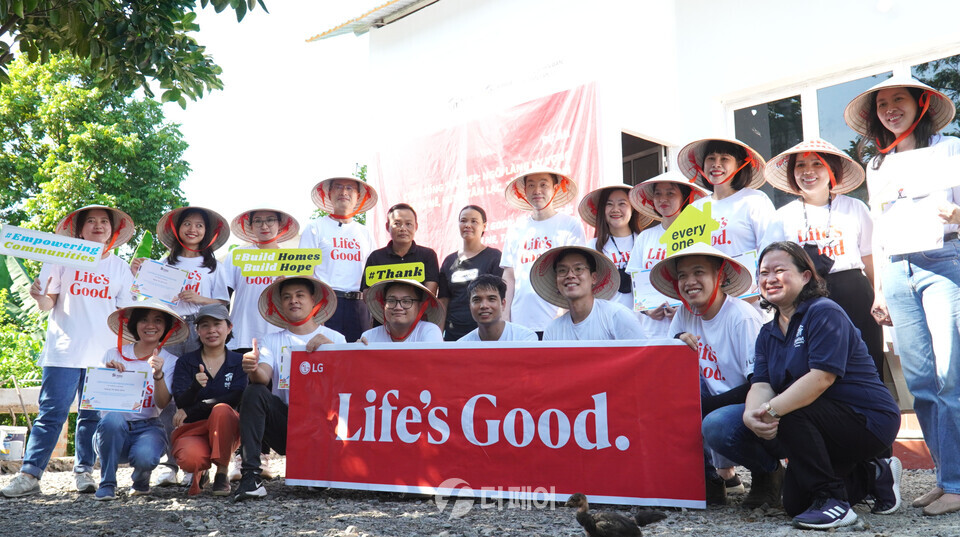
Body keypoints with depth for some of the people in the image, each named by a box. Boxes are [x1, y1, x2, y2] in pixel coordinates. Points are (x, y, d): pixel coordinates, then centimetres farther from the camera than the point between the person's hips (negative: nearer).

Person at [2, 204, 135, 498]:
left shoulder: (120, 268, 11)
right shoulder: (63, 259, 7)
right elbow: (48, 304, 6)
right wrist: (40, 297, -17)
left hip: (104, 354, 2)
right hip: (64, 350, -2)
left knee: (93, 416, 4)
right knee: (51, 413, -5)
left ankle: (83, 471, 14)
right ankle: (29, 475, 0)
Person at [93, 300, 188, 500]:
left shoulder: (170, 362, 3)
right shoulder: (114, 355, 5)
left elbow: (162, 403, -10)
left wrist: (158, 374, -27)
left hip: (148, 428, -1)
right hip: (114, 429, 1)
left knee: (144, 457, -33)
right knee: (112, 418, -34)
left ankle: (141, 480, 6)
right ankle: (107, 484, -13)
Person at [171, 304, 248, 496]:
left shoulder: (239, 361, 4)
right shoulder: (185, 362, 6)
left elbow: (235, 399, -11)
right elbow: (180, 403, -6)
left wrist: (191, 411, -16)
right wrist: (194, 386, -30)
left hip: (226, 430, -1)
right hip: (192, 430, 1)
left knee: (221, 410, -34)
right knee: (189, 459, -32)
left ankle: (222, 473, -15)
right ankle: (200, 472, 9)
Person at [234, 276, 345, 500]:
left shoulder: (335, 338, 10)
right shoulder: (272, 341, 13)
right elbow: (263, 378, -7)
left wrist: (330, 347, -22)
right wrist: (253, 370, -31)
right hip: (283, 421, 1)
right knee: (254, 392, -24)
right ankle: (250, 477, -26)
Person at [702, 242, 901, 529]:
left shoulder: (824, 312, -15)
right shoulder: (768, 333, 8)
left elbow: (822, 377, -28)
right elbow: (761, 384, -7)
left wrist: (771, 410, -36)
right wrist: (752, 414, -29)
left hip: (868, 420, -8)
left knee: (789, 413, -33)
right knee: (795, 504, 5)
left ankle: (833, 500, -17)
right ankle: (872, 476, 22)